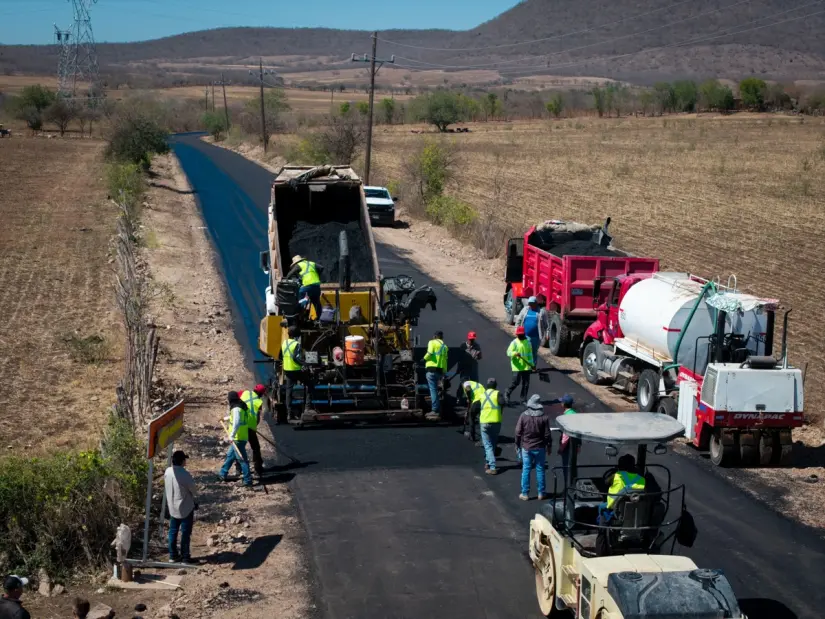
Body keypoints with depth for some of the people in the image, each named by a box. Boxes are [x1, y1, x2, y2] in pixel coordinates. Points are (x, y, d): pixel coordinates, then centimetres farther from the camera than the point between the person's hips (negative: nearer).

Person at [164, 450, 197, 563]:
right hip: (185, 507, -6)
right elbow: (192, 489, -13)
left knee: (173, 531, 15)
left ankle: (173, 555, 21)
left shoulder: (167, 472, -4)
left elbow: (166, 488, 5)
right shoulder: (185, 474, -23)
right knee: (186, 533, 3)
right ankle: (185, 557, 8)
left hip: (172, 506, 6)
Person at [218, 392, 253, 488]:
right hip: (241, 437, 10)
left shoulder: (236, 409, -20)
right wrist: (226, 418, 48)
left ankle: (248, 481, -4)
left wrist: (232, 435, -34)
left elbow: (236, 423, -35)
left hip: (238, 438, -10)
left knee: (242, 459, -6)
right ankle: (222, 474, 36)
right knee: (230, 455, 24)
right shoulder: (241, 407, 11)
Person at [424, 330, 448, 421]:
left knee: (433, 390, -7)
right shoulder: (444, 346, 19)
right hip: (440, 370, 7)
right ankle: (437, 410, 19)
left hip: (432, 369, -6)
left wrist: (425, 358, 5)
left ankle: (435, 411, -11)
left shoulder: (432, 342, 0)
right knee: (435, 390, 19)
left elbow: (429, 353, -16)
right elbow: (445, 360, 16)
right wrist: (444, 373, 18)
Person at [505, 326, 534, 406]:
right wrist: (515, 353, -34)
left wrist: (532, 364, 15)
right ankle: (507, 394, 15)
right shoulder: (514, 342, -5)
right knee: (515, 382, -7)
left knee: (526, 383, 4)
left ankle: (523, 399, 13)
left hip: (526, 366, 5)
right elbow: (509, 352, -14)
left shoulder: (527, 342, 10)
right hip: (517, 366, -5)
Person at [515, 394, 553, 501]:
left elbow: (518, 432, -5)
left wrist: (517, 445, 9)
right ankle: (541, 493, 16)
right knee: (540, 470, 10)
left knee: (526, 470, 8)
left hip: (526, 447, 0)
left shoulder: (523, 416, -9)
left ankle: (525, 494, 11)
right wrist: (549, 446, 8)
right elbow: (547, 434, -6)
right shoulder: (544, 418, -10)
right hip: (540, 448, 0)